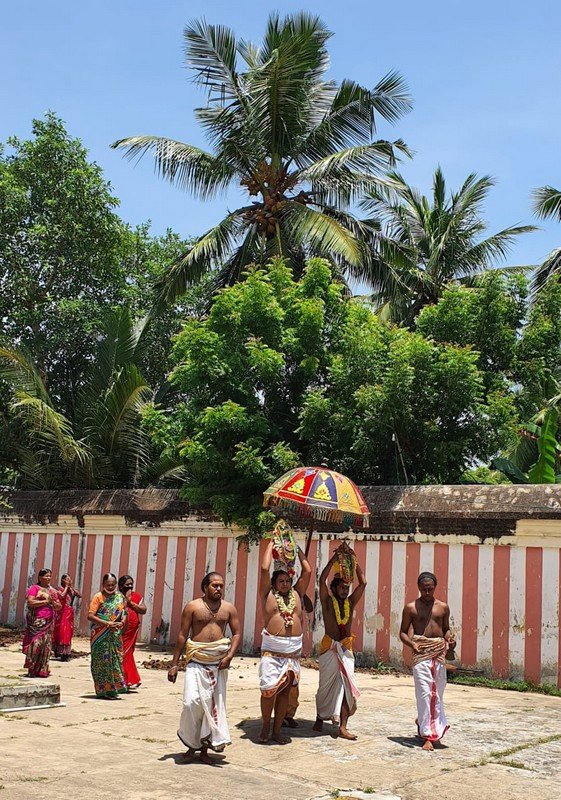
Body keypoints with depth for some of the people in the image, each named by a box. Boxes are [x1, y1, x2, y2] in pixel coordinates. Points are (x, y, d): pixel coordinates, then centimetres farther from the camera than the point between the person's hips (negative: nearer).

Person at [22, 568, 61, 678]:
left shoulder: (52, 591, 18)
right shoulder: (34, 588, 1)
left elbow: (58, 607, 18)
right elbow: (30, 602, -14)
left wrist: (53, 602, -3)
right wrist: (45, 601, -10)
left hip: (49, 622, 6)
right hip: (36, 622, -6)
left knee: (46, 646, 3)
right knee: (36, 644, -11)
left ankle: (42, 671, 8)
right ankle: (31, 671, -5)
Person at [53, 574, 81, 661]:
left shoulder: (71, 589, 12)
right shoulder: (60, 588, -4)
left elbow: (80, 595, 1)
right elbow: (62, 595, -24)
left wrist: (72, 587, -1)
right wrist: (66, 587, -11)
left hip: (70, 613, 6)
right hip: (62, 612, -6)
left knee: (68, 633, 6)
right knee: (62, 631, -6)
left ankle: (66, 652, 13)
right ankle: (61, 652, -4)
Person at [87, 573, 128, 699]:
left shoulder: (120, 597, 8)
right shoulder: (98, 597, -6)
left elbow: (124, 613, 14)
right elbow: (90, 616, -13)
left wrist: (122, 622, -9)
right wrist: (107, 623, -20)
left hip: (115, 635, 5)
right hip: (100, 636, -4)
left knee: (116, 660, 7)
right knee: (102, 661, 0)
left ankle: (114, 688, 18)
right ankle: (104, 690, 8)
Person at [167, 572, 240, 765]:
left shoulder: (229, 608, 6)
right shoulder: (192, 607, -1)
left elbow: (236, 633, 9)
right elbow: (183, 635, 0)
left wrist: (230, 655, -8)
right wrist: (174, 664, -1)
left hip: (219, 663, 3)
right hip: (196, 662, -3)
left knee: (215, 705, 6)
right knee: (192, 702, -14)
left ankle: (205, 748, 18)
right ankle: (191, 743, 8)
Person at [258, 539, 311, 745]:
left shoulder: (296, 594, 13)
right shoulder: (268, 595, 3)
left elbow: (307, 570, 12)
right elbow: (265, 568, -5)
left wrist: (296, 548, 16)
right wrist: (271, 544, 3)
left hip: (293, 650, 4)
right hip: (272, 650, -3)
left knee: (285, 690, 7)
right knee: (269, 689, -6)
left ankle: (277, 730, 16)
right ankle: (266, 725, 15)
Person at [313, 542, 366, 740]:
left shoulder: (350, 603, 8)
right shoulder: (327, 601, -1)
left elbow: (363, 582, 2)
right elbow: (322, 579, -14)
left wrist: (353, 559, -3)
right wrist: (335, 557, -16)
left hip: (346, 649, 3)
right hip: (329, 648, -3)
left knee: (346, 686, -6)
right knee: (326, 686, 6)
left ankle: (343, 726, -5)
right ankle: (320, 718, 26)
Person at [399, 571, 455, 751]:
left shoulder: (443, 607, 10)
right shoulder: (411, 607, 1)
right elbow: (403, 632, 3)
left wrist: (449, 639, -2)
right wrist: (412, 643, -16)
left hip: (439, 651, 4)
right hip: (421, 651, -4)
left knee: (438, 692, 10)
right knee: (424, 692, -9)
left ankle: (423, 722, 32)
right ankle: (428, 735, -5)